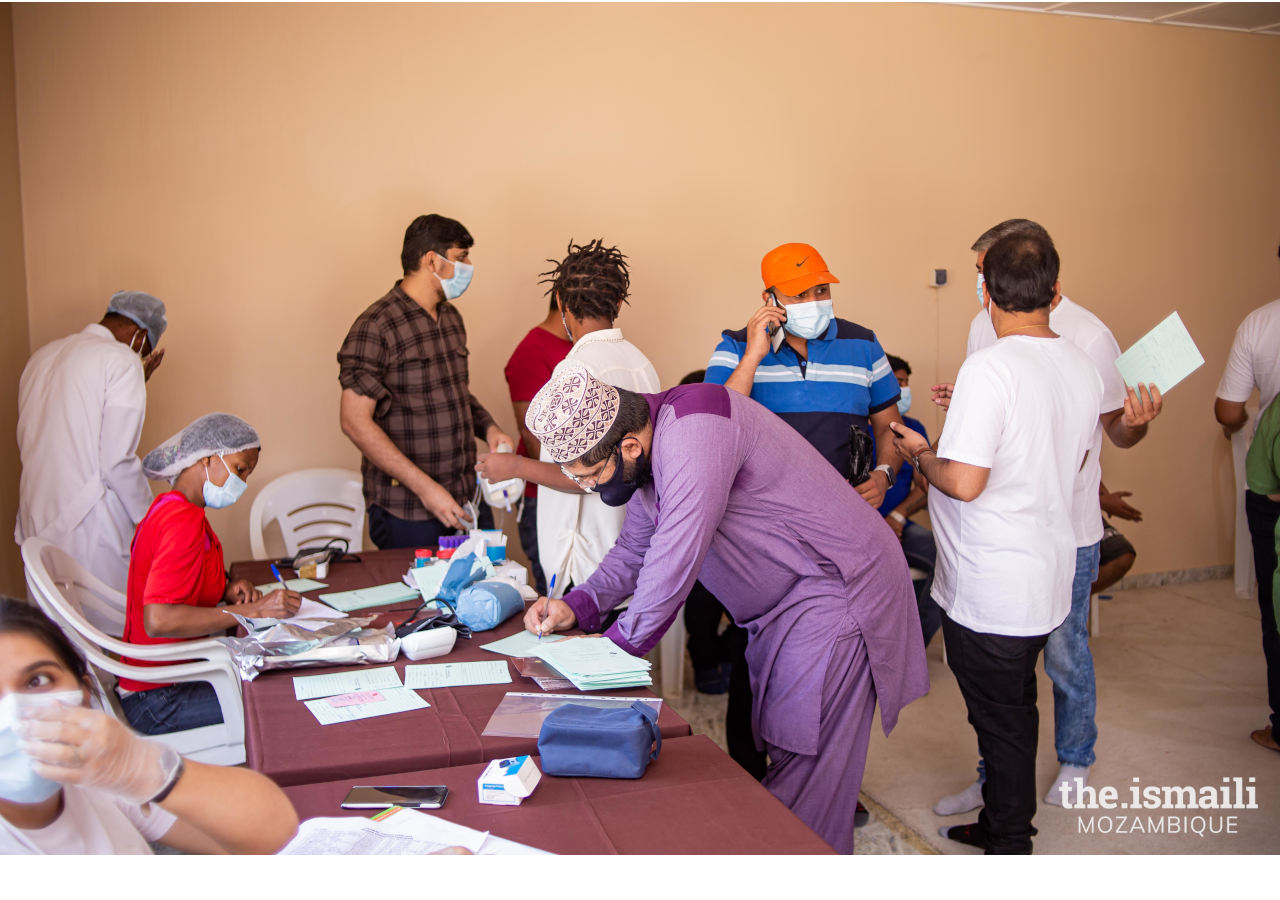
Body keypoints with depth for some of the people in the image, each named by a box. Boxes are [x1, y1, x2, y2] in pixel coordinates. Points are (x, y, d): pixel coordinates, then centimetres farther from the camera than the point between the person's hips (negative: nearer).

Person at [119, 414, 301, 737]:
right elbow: (159, 620, -31)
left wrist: (226, 590, 1)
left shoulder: (170, 506, 11)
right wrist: (254, 609, -26)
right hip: (160, 700, -10)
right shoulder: (183, 522, -22)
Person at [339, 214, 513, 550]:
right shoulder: (376, 327, -14)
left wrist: (488, 427, 2)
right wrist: (425, 487, -22)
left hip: (469, 500, 7)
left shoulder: (451, 317, 13)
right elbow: (355, 422, -18)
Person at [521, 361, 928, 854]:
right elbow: (635, 549, 14)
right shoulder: (650, 451, 4)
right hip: (780, 604, 10)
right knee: (779, 746, 16)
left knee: (803, 767, -6)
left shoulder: (694, 429, -28)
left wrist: (614, 649, -17)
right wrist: (577, 606, -2)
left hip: (834, 589, -10)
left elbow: (675, 559, -30)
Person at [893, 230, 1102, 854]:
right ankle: (1002, 823, 39)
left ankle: (1009, 840, 23)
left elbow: (964, 482, -27)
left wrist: (920, 454, -6)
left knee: (1000, 718, 7)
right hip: (1048, 575, 8)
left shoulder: (990, 368, -22)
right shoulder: (1082, 366, 4)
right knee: (1016, 707, 22)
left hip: (990, 587, -8)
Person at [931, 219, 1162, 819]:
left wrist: (1137, 424, -27)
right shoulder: (984, 325, 2)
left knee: (1064, 654, 10)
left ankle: (1075, 762, 36)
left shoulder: (1088, 337, -14)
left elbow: (1120, 432, -4)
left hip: (1066, 529, -4)